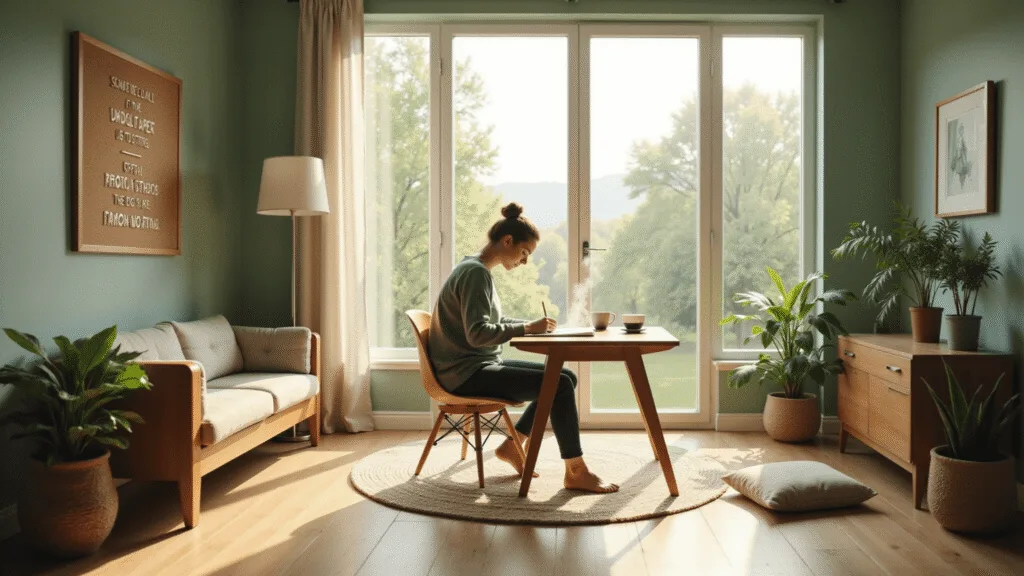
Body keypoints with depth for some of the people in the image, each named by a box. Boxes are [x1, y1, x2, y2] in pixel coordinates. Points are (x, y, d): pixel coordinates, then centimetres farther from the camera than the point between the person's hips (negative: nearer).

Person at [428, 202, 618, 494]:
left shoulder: (477, 270, 14)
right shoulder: (476, 272, -17)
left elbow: (493, 323, 20)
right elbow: (477, 334, -27)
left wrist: (531, 325, 4)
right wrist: (527, 329, -22)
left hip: (481, 367, 10)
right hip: (466, 374, -10)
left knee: (566, 377, 8)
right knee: (560, 385, -18)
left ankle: (513, 444, 13)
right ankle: (576, 472, -8)